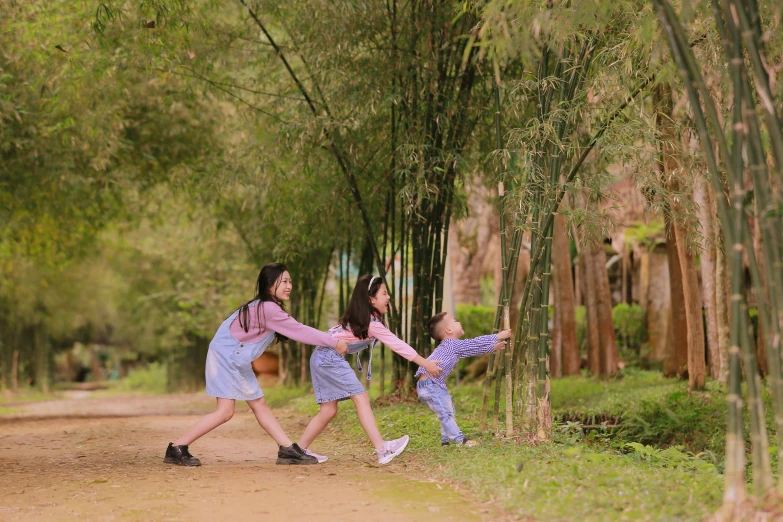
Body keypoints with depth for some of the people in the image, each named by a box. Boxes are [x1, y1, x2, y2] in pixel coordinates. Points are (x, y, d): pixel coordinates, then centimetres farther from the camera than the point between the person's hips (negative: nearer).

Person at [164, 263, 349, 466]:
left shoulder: (263, 306, 8)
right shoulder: (268, 309, -22)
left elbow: (296, 331, 9)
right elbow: (299, 331, -18)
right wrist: (334, 343, -11)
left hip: (238, 361, 10)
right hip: (225, 357, -10)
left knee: (259, 404, 9)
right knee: (225, 411, -11)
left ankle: (288, 450, 11)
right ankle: (176, 449, -6)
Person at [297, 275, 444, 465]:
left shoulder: (361, 318, 13)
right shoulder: (372, 323, -15)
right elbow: (397, 344, -14)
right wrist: (425, 364, -11)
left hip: (321, 357, 10)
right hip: (330, 358, -10)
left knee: (329, 410, 11)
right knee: (361, 398, -12)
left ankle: (301, 449, 17)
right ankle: (382, 449, -18)